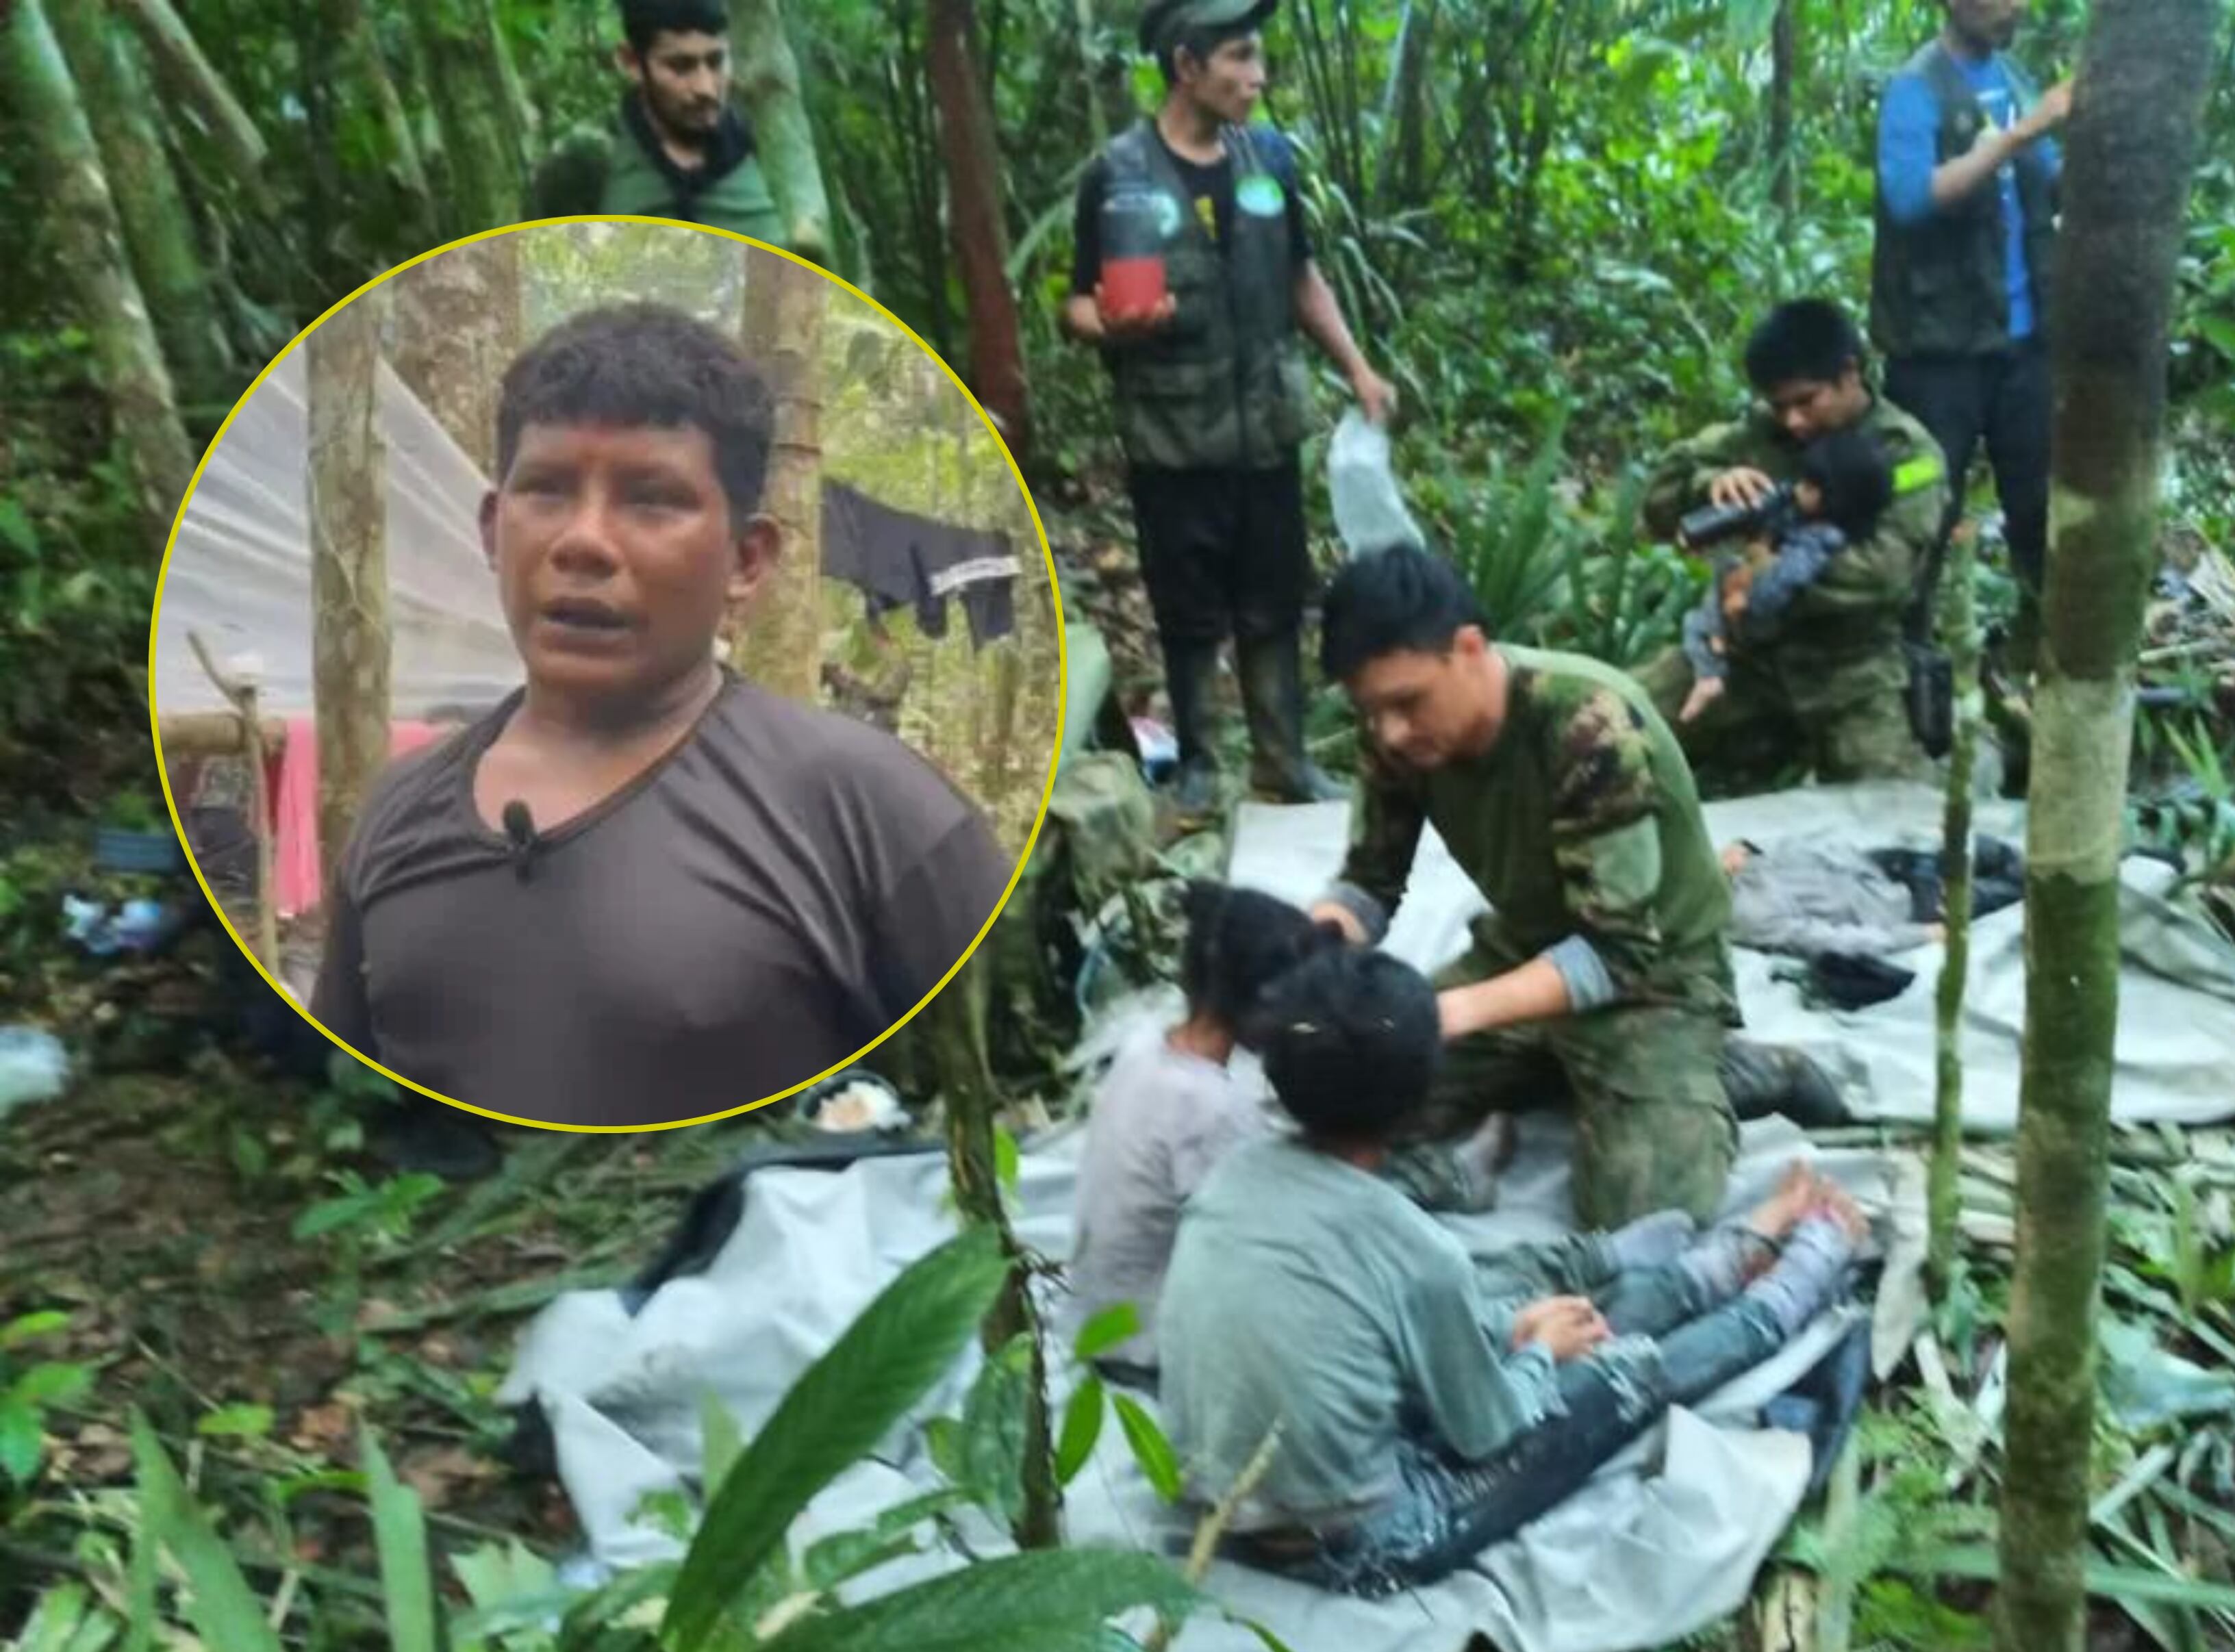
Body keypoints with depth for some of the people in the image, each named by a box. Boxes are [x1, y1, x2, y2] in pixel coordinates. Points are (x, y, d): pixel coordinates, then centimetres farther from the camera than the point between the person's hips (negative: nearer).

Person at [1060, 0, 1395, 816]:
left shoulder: (1268, 155, 5)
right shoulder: (1118, 174, -8)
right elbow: (1078, 306, -6)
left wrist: (1358, 369, 11)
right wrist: (1109, 326, -29)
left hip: (1267, 432, 4)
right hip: (1173, 443, -4)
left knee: (1275, 606, 10)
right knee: (1191, 616, 6)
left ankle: (1283, 760, 23)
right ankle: (1195, 766, 21)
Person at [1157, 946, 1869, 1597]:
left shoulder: (1236, 1170, -8)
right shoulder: (1413, 1251, -27)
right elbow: (1487, 1433, -10)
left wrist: (1509, 1325, 11)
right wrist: (1540, 1349, 9)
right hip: (1348, 1549, -6)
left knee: (1536, 1281, 17)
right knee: (1634, 1372, 9)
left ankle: (1749, 1245, 37)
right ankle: (1815, 1255, 35)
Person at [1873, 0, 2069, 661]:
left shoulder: (2014, 78, 10)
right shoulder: (1916, 88, -10)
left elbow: (2056, 190, 14)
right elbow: (1910, 196, -25)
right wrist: (2022, 133, -26)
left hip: (2022, 334, 7)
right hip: (1940, 343, -6)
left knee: (2043, 496, 15)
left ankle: (2042, 634, 31)